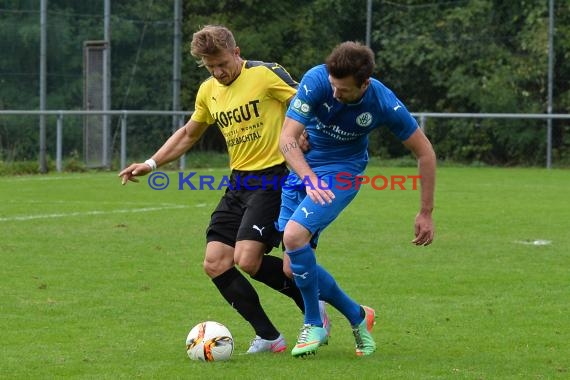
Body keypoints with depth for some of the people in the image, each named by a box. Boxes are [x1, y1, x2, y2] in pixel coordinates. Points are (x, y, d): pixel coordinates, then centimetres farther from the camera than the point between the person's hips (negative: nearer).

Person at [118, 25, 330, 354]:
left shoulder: (267, 74, -9)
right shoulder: (208, 91, 12)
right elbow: (188, 134, 27)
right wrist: (151, 164, 20)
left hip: (272, 177, -8)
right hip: (238, 182, 8)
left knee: (247, 259, -21)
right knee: (215, 263, -3)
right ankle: (268, 337, 6)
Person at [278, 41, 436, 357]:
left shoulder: (385, 104, -22)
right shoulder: (316, 81, -23)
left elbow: (424, 152, -9)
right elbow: (287, 138, -25)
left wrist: (426, 213, -8)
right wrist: (310, 179, -42)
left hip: (342, 171, -3)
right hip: (302, 166, 3)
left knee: (294, 234, -27)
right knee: (294, 269, -1)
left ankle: (314, 325, -8)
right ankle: (358, 317, 21)